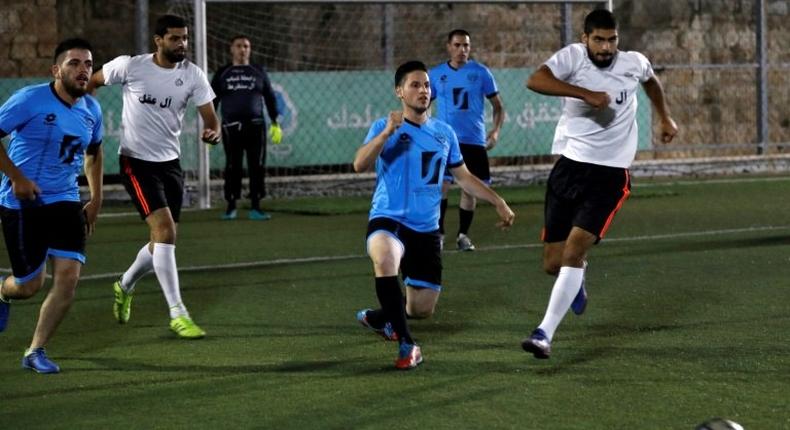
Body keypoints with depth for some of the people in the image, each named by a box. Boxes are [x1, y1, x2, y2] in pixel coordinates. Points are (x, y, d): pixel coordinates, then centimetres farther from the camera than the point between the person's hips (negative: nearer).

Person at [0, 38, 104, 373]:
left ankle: (36, 352, 4)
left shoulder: (91, 110, 6)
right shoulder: (31, 100, -13)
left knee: (69, 277, -10)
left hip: (66, 202, 5)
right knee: (30, 285, -1)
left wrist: (96, 200, 19)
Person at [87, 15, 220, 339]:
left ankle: (125, 285, 42)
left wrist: (213, 131, -28)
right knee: (165, 231, -19)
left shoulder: (192, 75, -3)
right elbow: (90, 83, 5)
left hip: (170, 163, 5)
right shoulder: (130, 66, -11)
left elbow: (210, 117, -6)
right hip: (137, 162, -5)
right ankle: (177, 314, -16)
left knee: (164, 240, 12)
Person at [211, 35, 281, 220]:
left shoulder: (259, 71, 11)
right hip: (231, 127, -1)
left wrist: (275, 123, 6)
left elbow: (270, 97, 13)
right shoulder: (222, 73, 10)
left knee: (257, 167, -3)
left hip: (255, 126, 1)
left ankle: (255, 207, 3)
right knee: (232, 167, 0)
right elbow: (212, 101, 11)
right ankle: (231, 207, 9)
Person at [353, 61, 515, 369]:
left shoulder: (444, 133, 10)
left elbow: (463, 176, 22)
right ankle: (406, 344, -28)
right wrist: (387, 133, -34)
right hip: (388, 220, -5)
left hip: (426, 229, 5)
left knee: (422, 308, 4)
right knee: (385, 260, -39)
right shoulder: (384, 128, -4)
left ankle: (381, 317, 39)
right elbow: (360, 165, -21)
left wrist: (498, 202, 16)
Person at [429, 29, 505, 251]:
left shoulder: (481, 72, 2)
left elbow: (498, 106, 6)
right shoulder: (436, 74, 5)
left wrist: (496, 130, -9)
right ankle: (438, 233, -3)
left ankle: (463, 235, 17)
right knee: (441, 185, -13)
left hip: (474, 141, 0)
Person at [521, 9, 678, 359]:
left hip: (610, 175, -1)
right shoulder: (573, 57, -9)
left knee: (574, 249, -20)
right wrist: (586, 94, -33)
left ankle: (545, 334, -19)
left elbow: (651, 80, 27)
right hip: (569, 167, 1)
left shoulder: (633, 63, 1)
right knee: (553, 264, 4)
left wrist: (665, 118, 31)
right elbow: (535, 81, -29)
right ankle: (577, 279, 43)